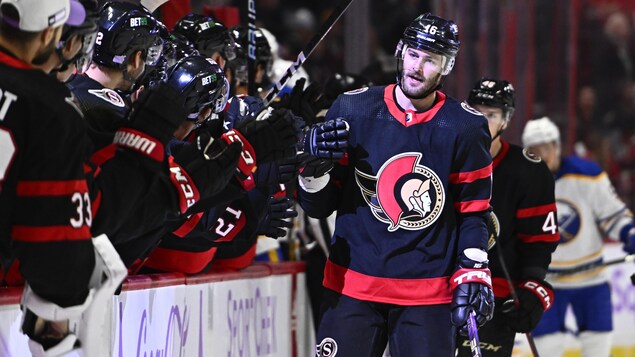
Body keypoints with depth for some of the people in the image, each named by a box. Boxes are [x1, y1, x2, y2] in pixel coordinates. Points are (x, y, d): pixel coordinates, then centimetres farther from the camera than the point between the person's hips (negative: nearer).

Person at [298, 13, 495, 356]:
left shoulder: (466, 128, 0)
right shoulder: (352, 111, 1)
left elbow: (472, 212, 7)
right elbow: (318, 206, 6)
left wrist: (473, 274, -3)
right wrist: (315, 168, -14)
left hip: (428, 295, 0)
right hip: (352, 286, 1)